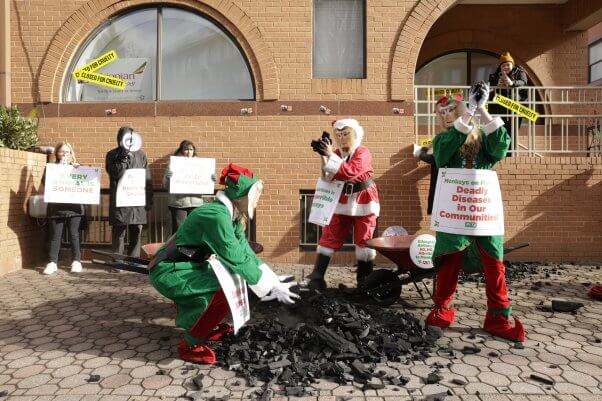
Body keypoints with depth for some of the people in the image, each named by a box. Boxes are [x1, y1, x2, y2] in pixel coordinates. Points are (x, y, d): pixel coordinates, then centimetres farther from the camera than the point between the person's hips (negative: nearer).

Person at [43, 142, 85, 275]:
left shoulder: (77, 167, 10)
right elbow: (45, 181, -8)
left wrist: (74, 169, -9)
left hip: (74, 206, 0)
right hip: (56, 207, 1)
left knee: (74, 234, 2)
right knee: (55, 235, 4)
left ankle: (76, 261, 9)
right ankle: (52, 262, 9)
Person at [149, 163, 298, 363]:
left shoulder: (231, 216, 3)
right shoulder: (217, 215, -27)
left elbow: (246, 253, 3)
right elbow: (237, 259, -28)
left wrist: (275, 282, -4)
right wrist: (271, 287, -20)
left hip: (186, 268, 10)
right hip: (169, 273, -9)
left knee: (236, 279, 12)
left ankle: (206, 327, 23)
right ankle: (191, 344, -8)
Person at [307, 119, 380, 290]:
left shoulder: (363, 153, -13)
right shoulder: (336, 153, 1)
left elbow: (350, 172, -30)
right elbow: (328, 177, -8)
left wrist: (331, 156, -33)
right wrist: (324, 158, -22)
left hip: (363, 203, -4)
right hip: (341, 202, 4)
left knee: (364, 240, 4)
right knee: (330, 237, 1)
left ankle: (365, 280, 18)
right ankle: (317, 277, 5)